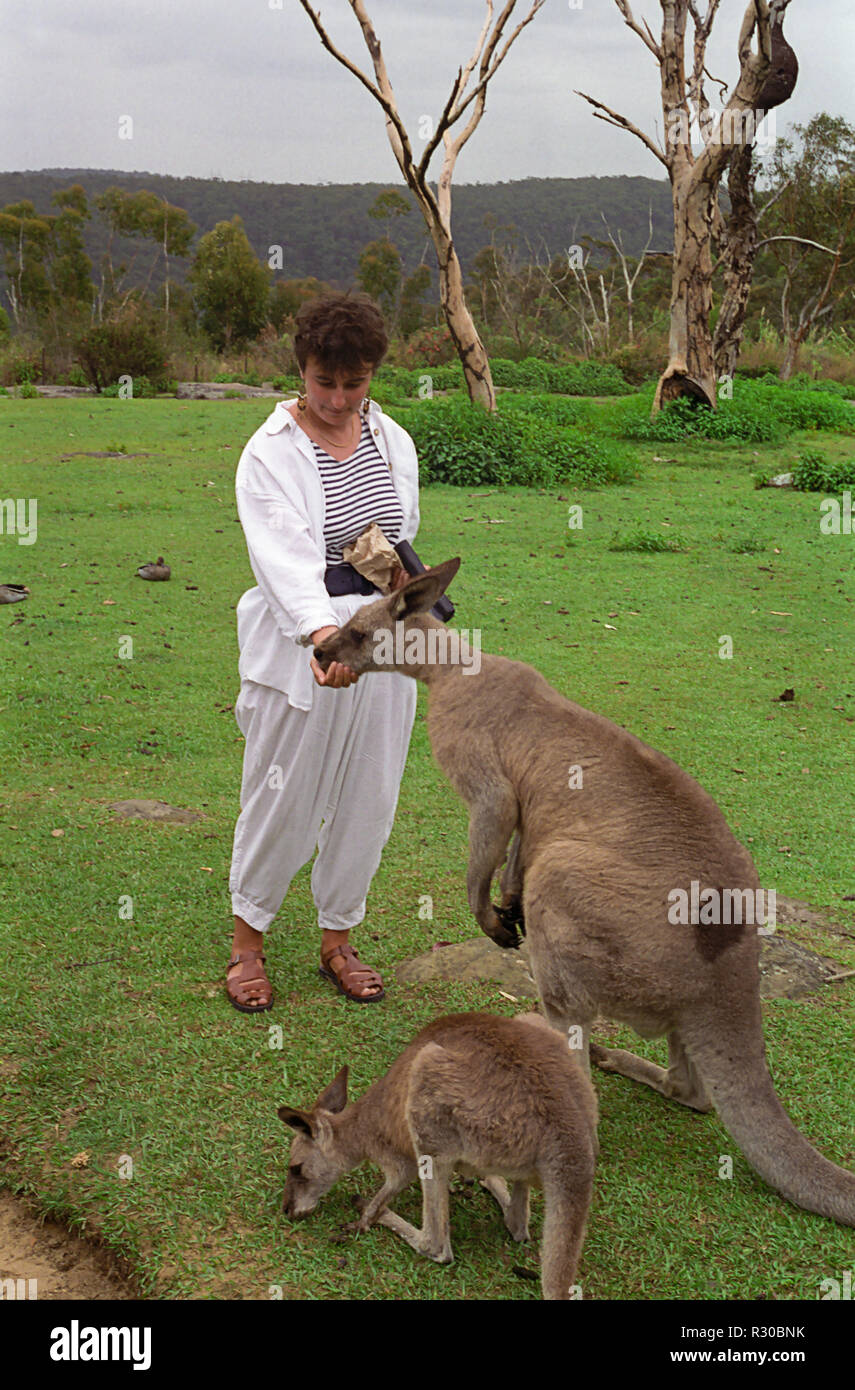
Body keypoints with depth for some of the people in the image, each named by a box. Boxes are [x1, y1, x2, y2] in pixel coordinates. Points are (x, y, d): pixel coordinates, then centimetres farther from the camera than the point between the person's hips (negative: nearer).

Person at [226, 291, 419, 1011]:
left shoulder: (393, 440, 7)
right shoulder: (271, 453, -11)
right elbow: (285, 555, -26)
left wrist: (396, 565, 1)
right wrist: (322, 634, -41)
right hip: (300, 643, -5)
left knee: (369, 796, 10)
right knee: (282, 796, 3)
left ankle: (338, 939, 28)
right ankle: (248, 943, 24)